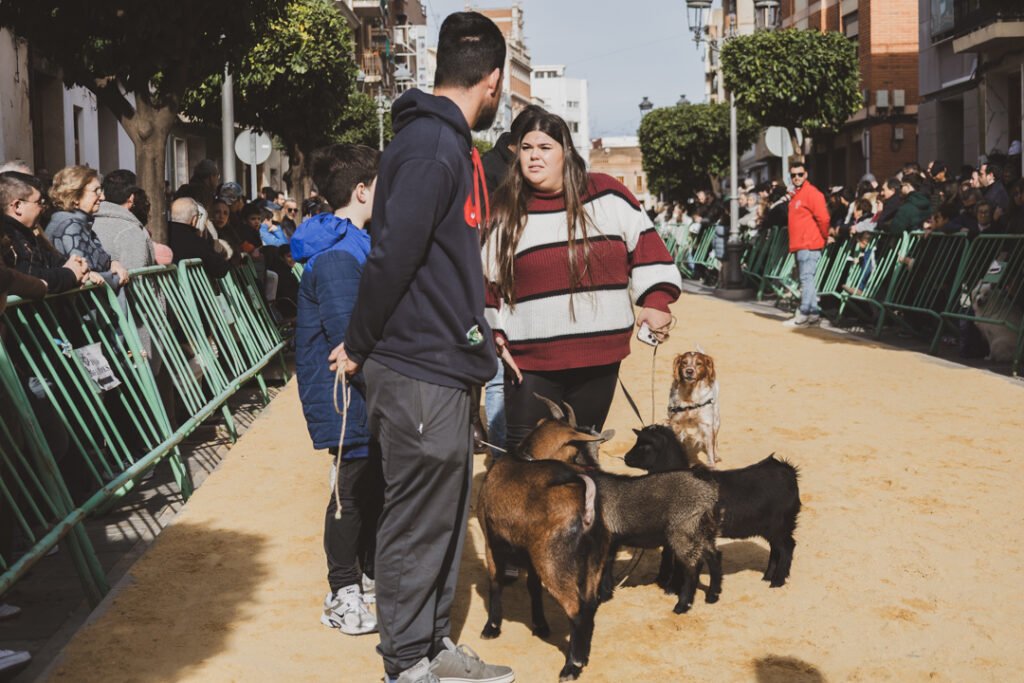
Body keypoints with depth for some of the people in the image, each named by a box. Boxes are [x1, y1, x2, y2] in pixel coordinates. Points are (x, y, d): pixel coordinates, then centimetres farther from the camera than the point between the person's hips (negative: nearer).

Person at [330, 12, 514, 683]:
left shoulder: (451, 143, 15)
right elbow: (393, 257, -24)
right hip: (420, 372, -10)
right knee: (416, 523, 2)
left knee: (446, 516, 17)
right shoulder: (430, 146, -18)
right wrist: (360, 348, -14)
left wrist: (479, 331, 20)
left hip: (447, 366, 10)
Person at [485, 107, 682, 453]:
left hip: (600, 357, 1)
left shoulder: (607, 195, 0)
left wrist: (656, 300, -4)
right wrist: (494, 335, 0)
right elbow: (486, 279, 7)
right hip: (530, 363, -1)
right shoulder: (506, 210, 2)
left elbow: (646, 244, 5)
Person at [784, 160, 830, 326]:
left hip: (809, 245, -9)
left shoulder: (811, 193, -9)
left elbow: (823, 218, -14)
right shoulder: (795, 194, 19)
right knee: (805, 279, 10)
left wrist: (824, 237, -4)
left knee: (806, 278, -10)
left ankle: (803, 314, -11)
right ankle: (814, 313, 14)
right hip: (799, 244, 9)